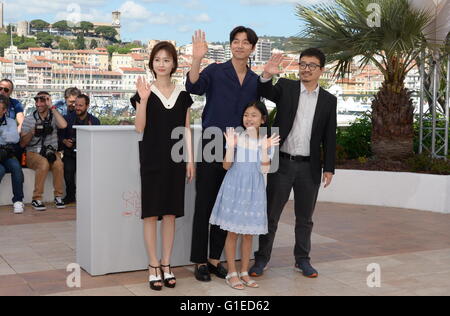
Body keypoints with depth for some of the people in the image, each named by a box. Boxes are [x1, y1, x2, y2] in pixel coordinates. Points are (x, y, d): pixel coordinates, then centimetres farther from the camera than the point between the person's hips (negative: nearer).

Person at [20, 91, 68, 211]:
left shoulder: (54, 117, 8)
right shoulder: (28, 120, 8)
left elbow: (63, 125, -18)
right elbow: (22, 144, 5)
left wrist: (52, 107, -10)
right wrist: (32, 132, -13)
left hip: (51, 151, 1)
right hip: (33, 153, -1)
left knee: (58, 164, -33)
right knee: (44, 163, -35)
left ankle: (58, 196, -17)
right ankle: (37, 199, -27)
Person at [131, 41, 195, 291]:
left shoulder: (182, 94, 7)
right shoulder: (145, 92, 0)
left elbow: (187, 129, 9)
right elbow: (139, 128, -8)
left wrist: (191, 160, 4)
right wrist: (144, 99, -20)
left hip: (175, 159, 2)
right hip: (152, 159, -2)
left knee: (171, 212, 6)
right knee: (151, 213, 0)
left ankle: (167, 265, 16)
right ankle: (153, 266, 9)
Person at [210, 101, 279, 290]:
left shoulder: (265, 141, 2)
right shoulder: (236, 137, -3)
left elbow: (265, 169, -5)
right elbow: (227, 166, -5)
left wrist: (265, 148, -15)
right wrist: (230, 146, -18)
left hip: (254, 189, 2)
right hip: (235, 187, -2)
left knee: (249, 233, 9)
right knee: (232, 232, 3)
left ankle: (244, 272, 21)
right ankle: (232, 273, 13)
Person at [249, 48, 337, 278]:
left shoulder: (329, 100, 6)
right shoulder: (286, 87, 3)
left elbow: (329, 137, 6)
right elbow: (265, 92, -17)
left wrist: (329, 168, 2)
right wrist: (267, 75, -37)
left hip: (309, 167, 2)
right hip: (282, 164, -1)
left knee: (305, 218, 12)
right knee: (271, 214, 6)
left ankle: (302, 260, 26)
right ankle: (261, 259, 16)